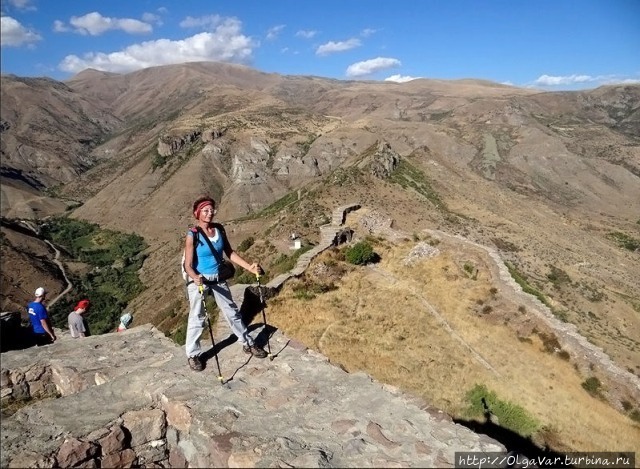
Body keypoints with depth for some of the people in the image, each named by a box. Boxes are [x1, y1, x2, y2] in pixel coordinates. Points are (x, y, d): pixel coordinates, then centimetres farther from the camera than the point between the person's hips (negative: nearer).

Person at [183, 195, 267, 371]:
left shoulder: (219, 229, -3)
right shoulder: (193, 236, -18)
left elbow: (230, 253, 4)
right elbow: (188, 265, -20)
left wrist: (249, 267, -5)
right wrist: (195, 278, -40)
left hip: (218, 279, 5)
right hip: (198, 281, -5)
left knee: (232, 312, 15)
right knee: (197, 318, 5)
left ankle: (248, 344, 31)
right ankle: (193, 355, 25)